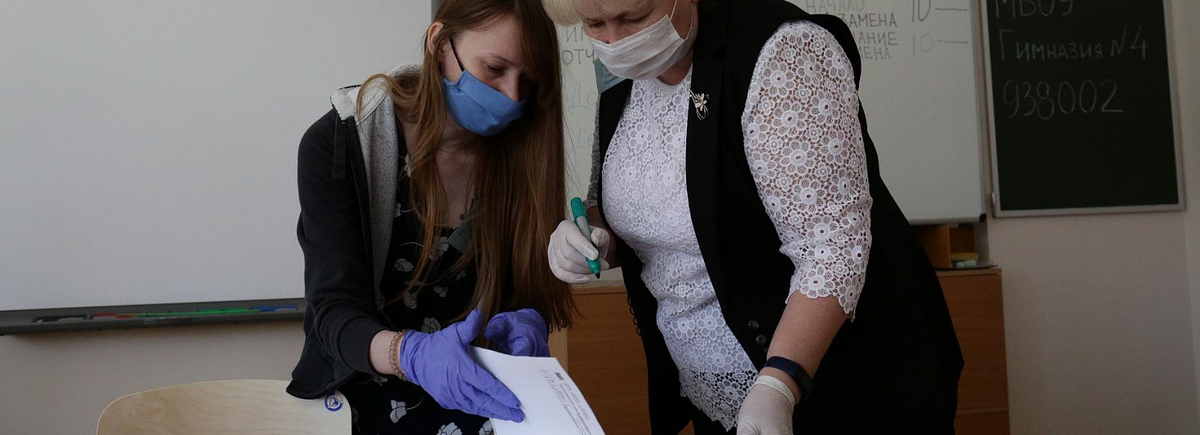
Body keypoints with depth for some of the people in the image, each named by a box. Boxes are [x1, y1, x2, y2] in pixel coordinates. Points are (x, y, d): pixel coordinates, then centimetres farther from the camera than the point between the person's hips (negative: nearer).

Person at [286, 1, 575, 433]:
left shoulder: (519, 152, -3)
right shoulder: (337, 144, -12)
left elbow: (532, 293, 1)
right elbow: (335, 310, -18)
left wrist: (527, 323, -23)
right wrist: (413, 355, -38)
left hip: (483, 398, 4)